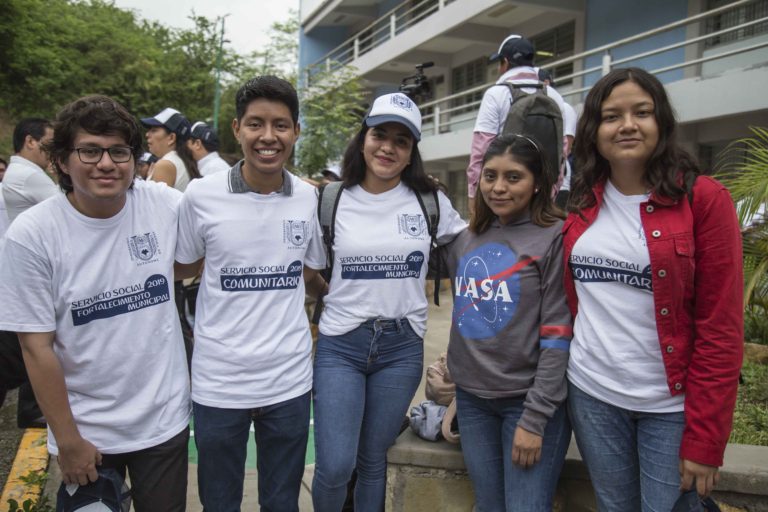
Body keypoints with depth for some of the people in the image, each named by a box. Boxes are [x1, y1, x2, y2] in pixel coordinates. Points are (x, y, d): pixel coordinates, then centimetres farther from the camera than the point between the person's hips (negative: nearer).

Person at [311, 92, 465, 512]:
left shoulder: (430, 201, 0)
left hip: (403, 347, 1)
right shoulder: (332, 200, -3)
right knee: (335, 466, -4)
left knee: (373, 460, 15)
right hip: (340, 344, -1)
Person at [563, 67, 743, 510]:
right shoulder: (581, 205, 2)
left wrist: (704, 439, -12)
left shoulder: (704, 198, -10)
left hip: (671, 404, -3)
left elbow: (722, 329, -12)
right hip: (590, 393, 4)